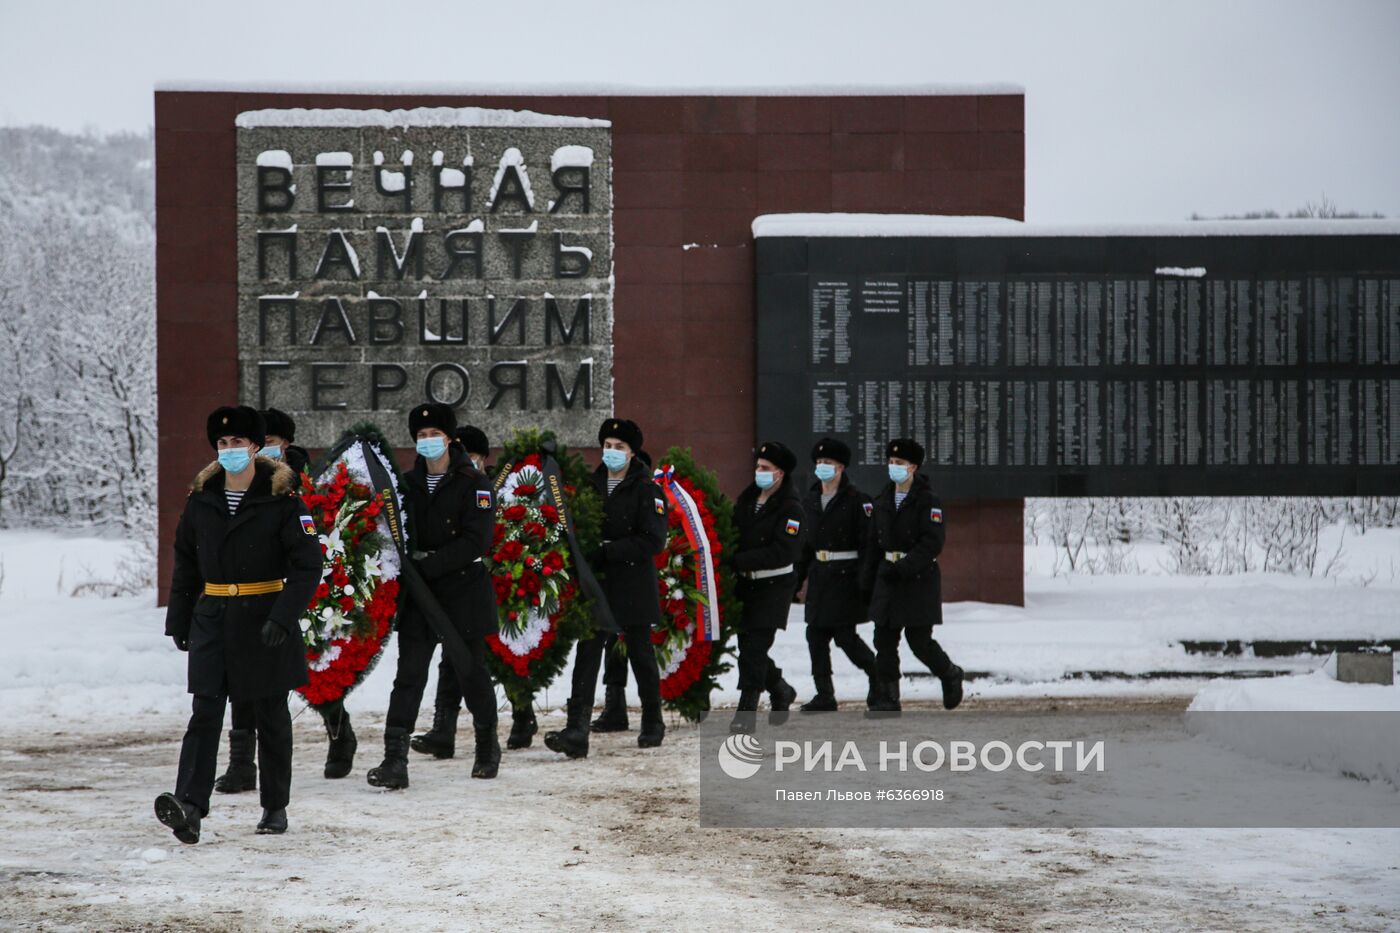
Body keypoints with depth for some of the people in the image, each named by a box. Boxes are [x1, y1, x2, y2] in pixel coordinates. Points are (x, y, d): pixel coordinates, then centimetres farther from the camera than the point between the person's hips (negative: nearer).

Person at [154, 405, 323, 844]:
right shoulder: (202, 499, 6)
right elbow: (186, 564, 15)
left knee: (271, 716, 8)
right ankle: (189, 805, -18)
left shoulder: (282, 499, -7)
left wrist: (282, 617, -20)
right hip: (213, 618, 3)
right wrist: (178, 621, 13)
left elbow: (307, 566, -10)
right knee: (205, 712, -8)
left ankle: (275, 807, 20)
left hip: (265, 621, -3)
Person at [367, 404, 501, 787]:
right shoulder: (408, 483, 8)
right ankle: (395, 759, -8)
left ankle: (487, 745, 30)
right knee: (409, 675, -4)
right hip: (418, 595, 3)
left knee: (470, 670, 8)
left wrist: (429, 563, -20)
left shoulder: (474, 483, -7)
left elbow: (476, 541, -15)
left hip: (464, 590, -3)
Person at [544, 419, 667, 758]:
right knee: (587, 654, -7)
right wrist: (586, 556, -3)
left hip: (633, 586, -4)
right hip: (597, 584, 4)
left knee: (641, 654, 10)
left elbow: (653, 540, -14)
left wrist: (607, 552, -19)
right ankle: (576, 732, -13)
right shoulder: (592, 484, 9)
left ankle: (653, 724, 28)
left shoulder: (647, 488, -7)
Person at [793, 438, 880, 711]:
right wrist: (797, 579, 13)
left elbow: (867, 543, -12)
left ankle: (877, 676, 18)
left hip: (846, 575, -6)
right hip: (819, 575, 7)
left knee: (845, 636, -6)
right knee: (816, 635, 3)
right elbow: (804, 544, 16)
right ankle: (824, 696, 10)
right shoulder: (809, 501, 12)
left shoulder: (857, 500, -9)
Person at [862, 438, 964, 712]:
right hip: (888, 579, 6)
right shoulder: (882, 501, 11)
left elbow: (932, 544, -16)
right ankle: (888, 699, 7)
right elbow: (874, 544, 15)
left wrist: (902, 567, -22)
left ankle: (951, 675, 24)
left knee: (919, 640, -3)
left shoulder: (928, 501, -8)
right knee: (884, 640, 1)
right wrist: (869, 581, 9)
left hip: (920, 578, -6)